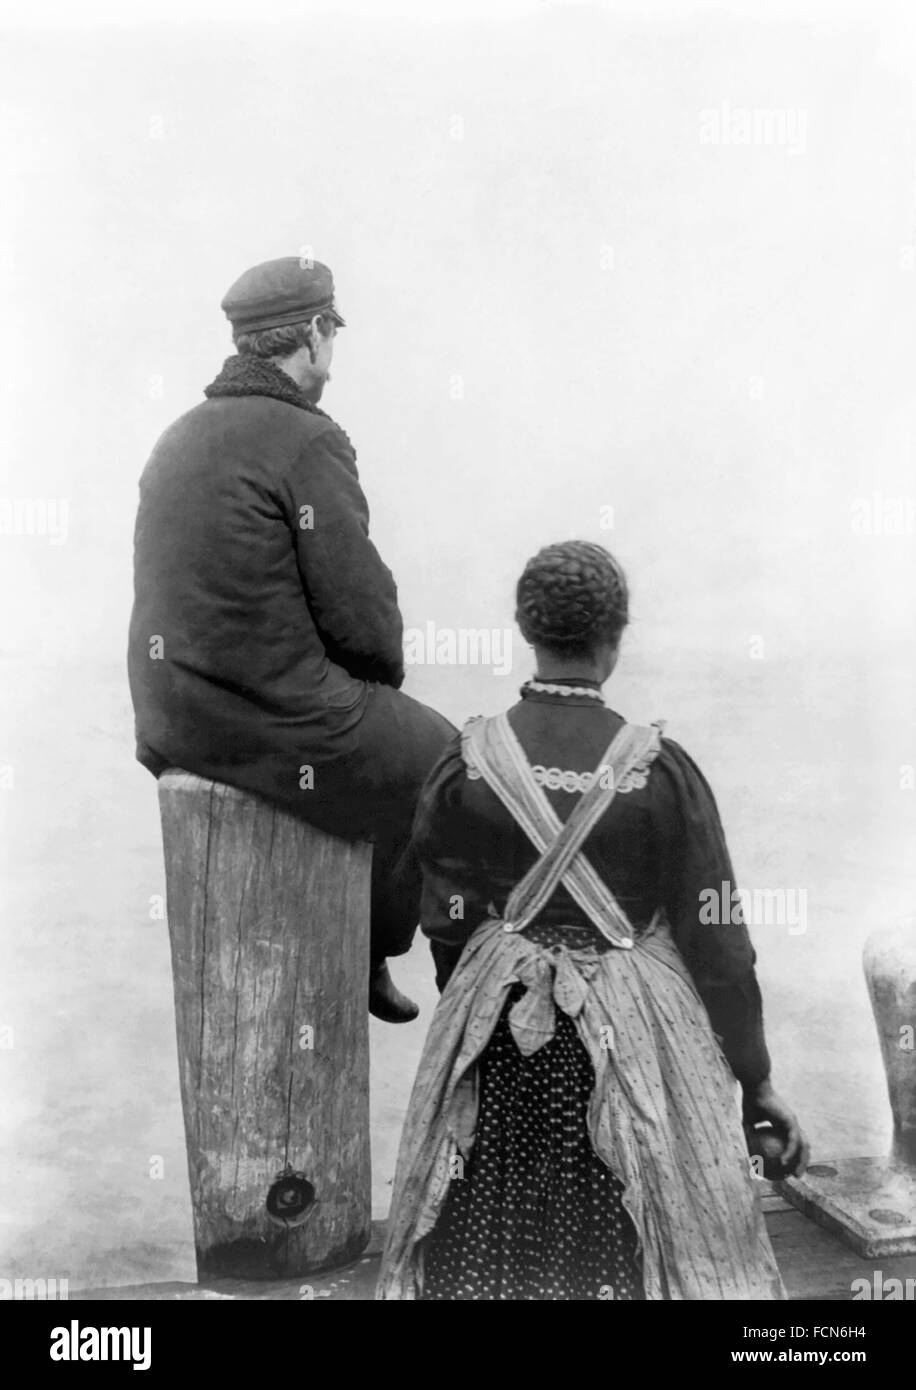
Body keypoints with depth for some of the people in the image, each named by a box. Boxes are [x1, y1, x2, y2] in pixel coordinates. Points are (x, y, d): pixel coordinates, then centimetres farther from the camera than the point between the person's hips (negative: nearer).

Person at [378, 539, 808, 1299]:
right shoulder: (661, 768, -13)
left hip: (502, 1039, 2)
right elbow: (715, 938, -9)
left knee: (489, 1249, 18)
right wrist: (757, 1081, 1)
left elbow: (446, 924, -2)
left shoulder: (465, 763, -9)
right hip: (637, 1037, -1)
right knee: (619, 1252, 15)